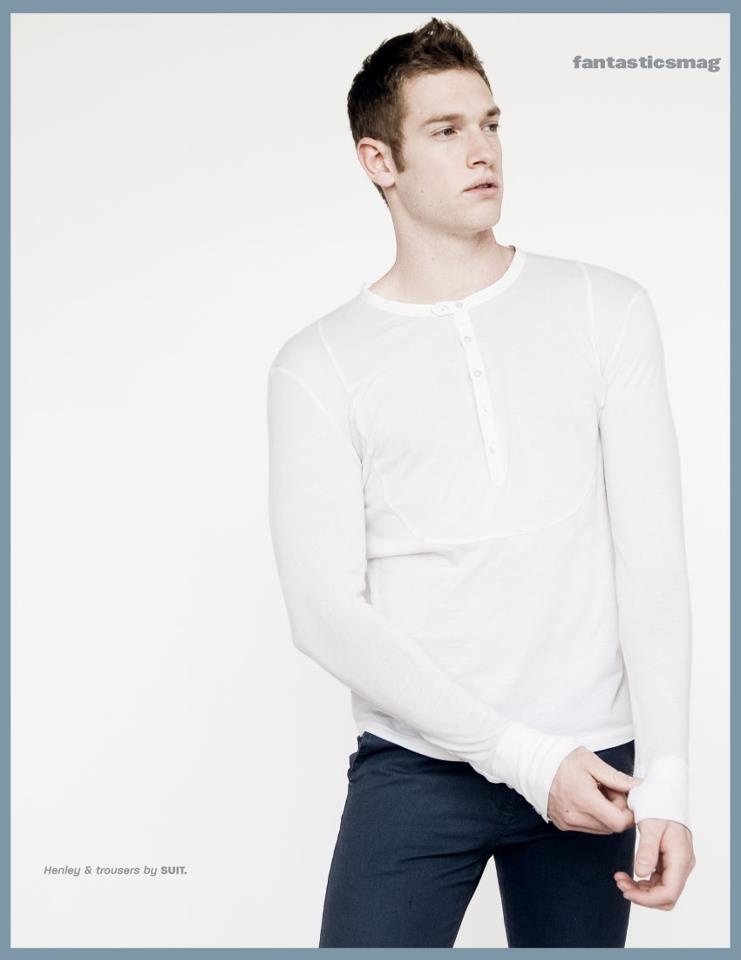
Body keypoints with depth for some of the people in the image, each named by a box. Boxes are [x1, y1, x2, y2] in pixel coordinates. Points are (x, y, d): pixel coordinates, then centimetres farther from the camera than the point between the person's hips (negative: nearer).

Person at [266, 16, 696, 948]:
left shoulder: (606, 310, 4)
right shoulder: (318, 366, -1)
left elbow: (652, 553, -1)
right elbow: (324, 611, -7)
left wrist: (666, 777, -10)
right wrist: (522, 755, -12)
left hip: (593, 763, 2)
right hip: (416, 767, -1)